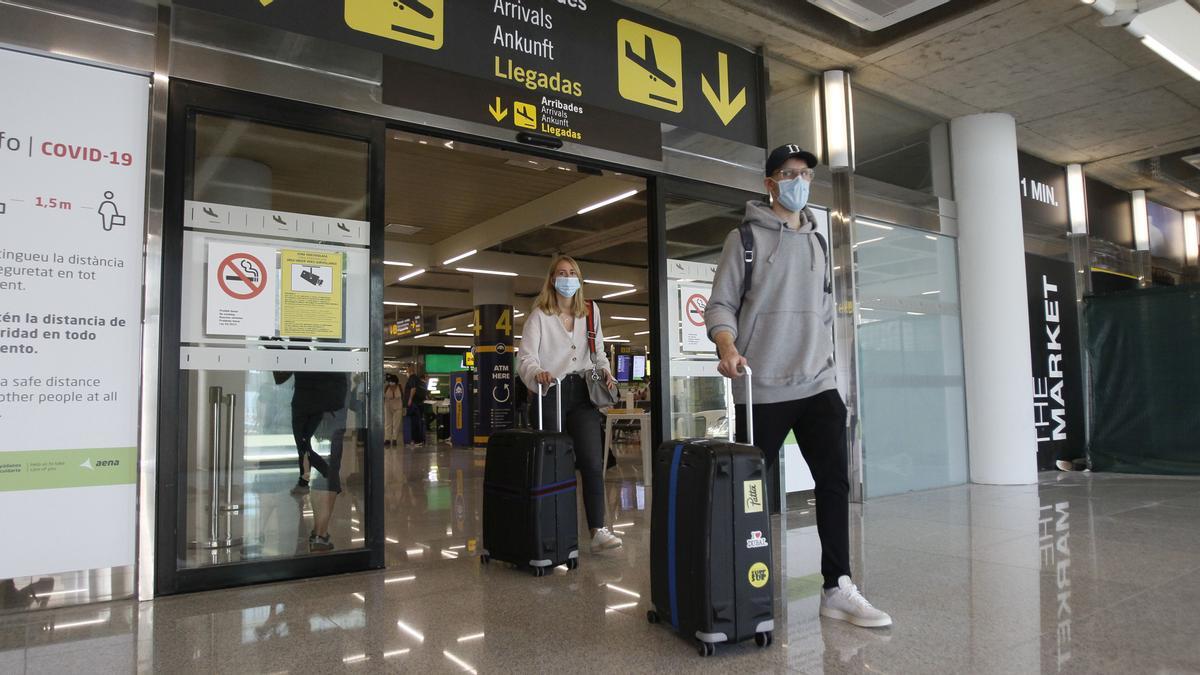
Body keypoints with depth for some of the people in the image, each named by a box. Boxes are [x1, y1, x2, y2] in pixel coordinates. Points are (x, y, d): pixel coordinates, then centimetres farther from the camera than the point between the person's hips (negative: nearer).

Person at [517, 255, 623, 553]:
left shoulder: (591, 312, 14)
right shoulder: (539, 315, 2)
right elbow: (526, 356, -8)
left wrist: (605, 370, 3)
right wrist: (537, 373, -29)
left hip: (582, 392, 3)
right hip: (550, 393, -2)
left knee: (592, 460, -10)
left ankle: (598, 531, -10)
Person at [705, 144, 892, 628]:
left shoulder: (819, 242, 17)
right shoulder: (745, 237, 0)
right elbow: (721, 303, -5)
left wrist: (827, 365, 18)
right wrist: (728, 346, -23)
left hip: (818, 384, 5)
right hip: (761, 389, -4)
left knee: (835, 479, -4)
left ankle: (837, 589, 5)